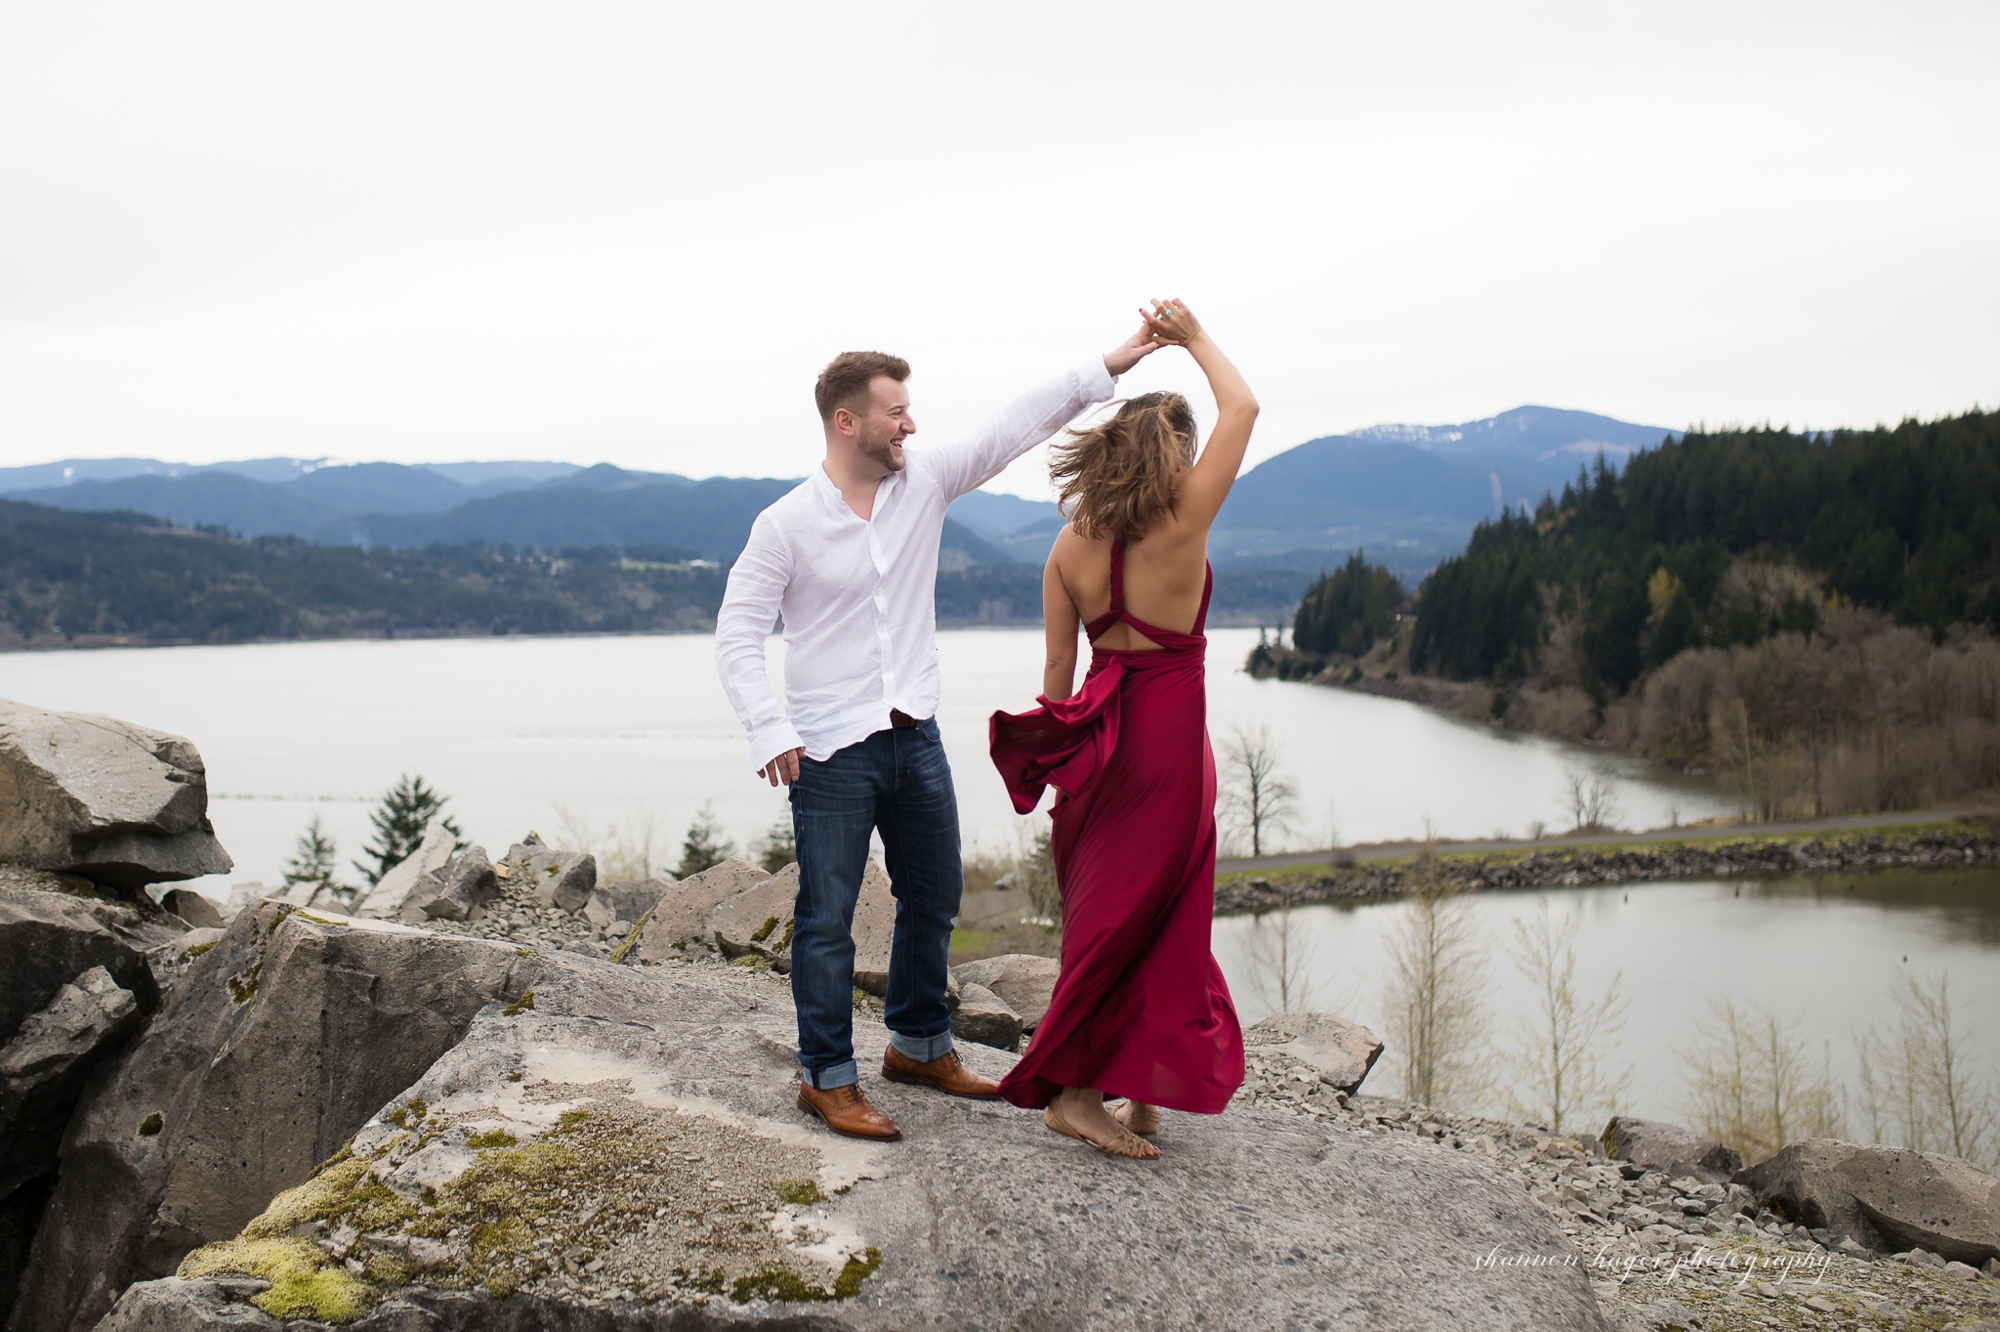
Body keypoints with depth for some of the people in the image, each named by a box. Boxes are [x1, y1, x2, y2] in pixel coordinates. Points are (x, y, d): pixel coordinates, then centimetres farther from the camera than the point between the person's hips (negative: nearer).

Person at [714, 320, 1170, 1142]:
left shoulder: (924, 482, 3)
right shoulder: (786, 525, -9)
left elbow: (1014, 428, 1)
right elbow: (737, 636, -8)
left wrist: (1108, 367, -4)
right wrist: (768, 731, -17)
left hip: (916, 738, 6)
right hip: (832, 753, -6)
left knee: (934, 901, 16)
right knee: (827, 919, 1)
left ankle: (919, 1046, 35)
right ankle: (827, 1079, 13)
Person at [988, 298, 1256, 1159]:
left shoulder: (1070, 546, -1)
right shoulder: (1182, 525, -14)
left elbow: (1057, 669, 4)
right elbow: (1242, 409, -4)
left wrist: (1062, 745, 15)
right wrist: (1195, 340, 9)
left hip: (1099, 727, 6)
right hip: (1167, 730, -6)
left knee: (1107, 911, 13)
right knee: (1145, 916, 2)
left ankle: (1136, 1095, 23)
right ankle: (1076, 1090, 6)